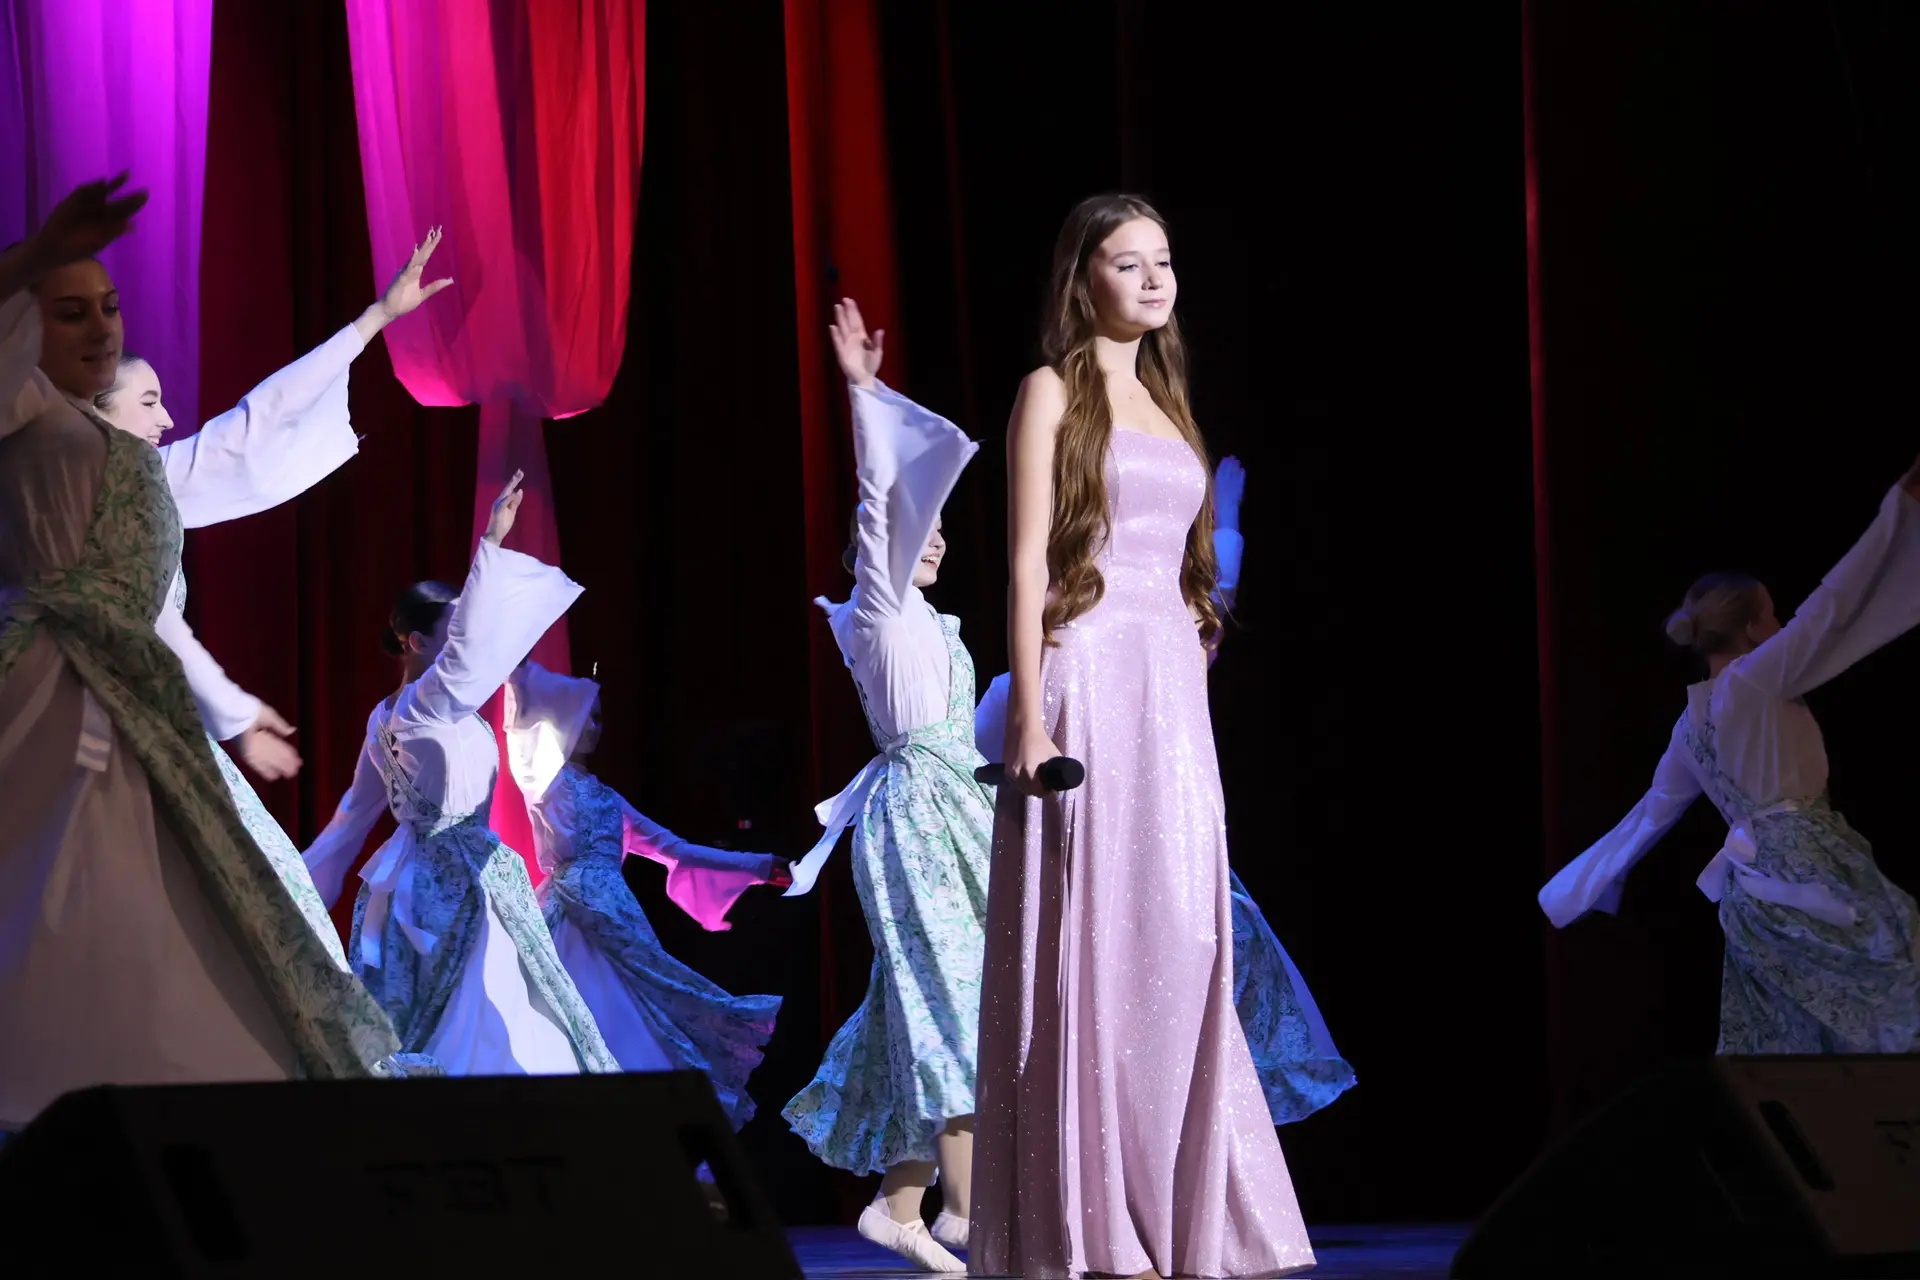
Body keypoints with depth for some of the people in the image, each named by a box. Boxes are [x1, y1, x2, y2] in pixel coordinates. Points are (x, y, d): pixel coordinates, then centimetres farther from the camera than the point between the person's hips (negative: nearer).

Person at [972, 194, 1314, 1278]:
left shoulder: (1167, 403, 20)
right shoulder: (1055, 392, 0)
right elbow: (1027, 561, -7)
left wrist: (1191, 688, 15)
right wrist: (1030, 717, -15)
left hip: (1174, 690, 7)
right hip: (1090, 679, -7)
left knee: (1180, 943, 3)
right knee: (1089, 939, -7)